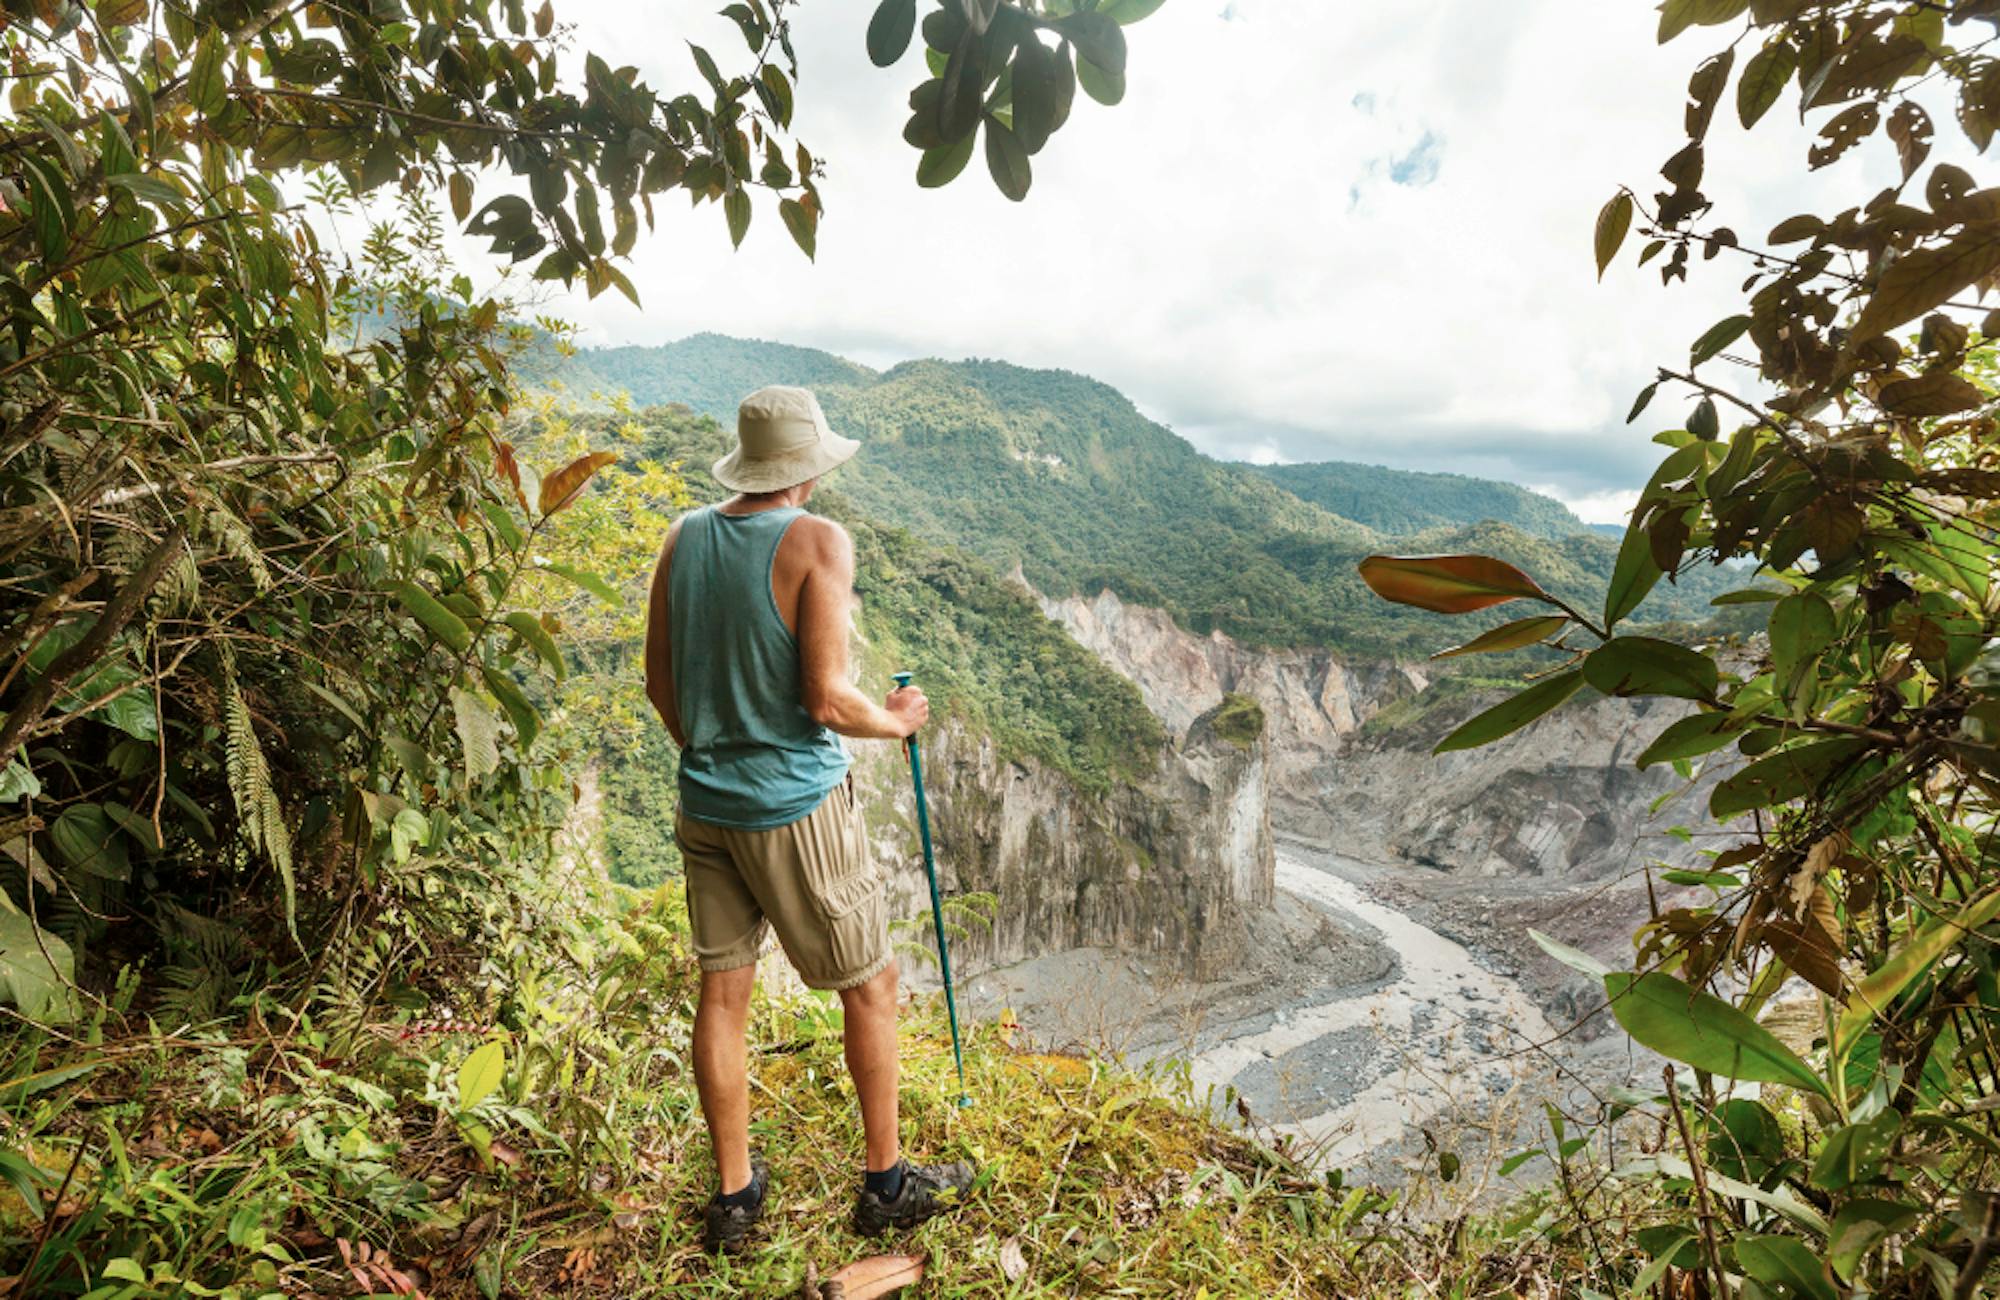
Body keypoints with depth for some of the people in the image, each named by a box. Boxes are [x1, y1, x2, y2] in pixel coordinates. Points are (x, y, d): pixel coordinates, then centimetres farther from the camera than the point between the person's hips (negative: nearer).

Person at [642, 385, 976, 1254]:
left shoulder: (685, 537, 2)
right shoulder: (818, 543, -16)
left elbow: (659, 678, 8)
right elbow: (825, 701, -20)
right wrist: (896, 723, -1)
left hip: (706, 802, 6)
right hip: (797, 805, -6)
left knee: (723, 990, 15)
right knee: (870, 985, 12)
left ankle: (734, 1194, 31)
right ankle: (886, 1183, 27)